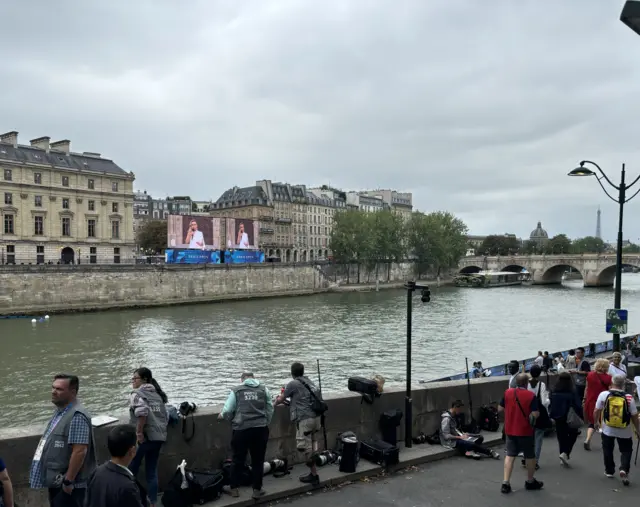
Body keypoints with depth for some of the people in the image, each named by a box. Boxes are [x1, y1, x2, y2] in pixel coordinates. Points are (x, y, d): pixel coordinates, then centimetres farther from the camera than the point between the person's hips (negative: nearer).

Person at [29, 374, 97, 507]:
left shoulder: (77, 416, -23)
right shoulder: (60, 411, 9)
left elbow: (80, 451, -27)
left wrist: (68, 481, -23)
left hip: (68, 485, -9)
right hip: (56, 481, 9)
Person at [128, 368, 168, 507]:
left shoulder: (137, 393, -8)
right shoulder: (157, 394, 15)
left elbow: (142, 412, -25)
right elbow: (165, 415, 16)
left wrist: (139, 432, -20)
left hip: (143, 437, -7)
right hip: (158, 437, 7)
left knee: (131, 471, 8)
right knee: (152, 471, 14)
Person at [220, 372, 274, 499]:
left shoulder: (236, 390, 5)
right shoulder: (264, 389, 10)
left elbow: (228, 411, 1)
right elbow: (270, 409, 11)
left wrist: (222, 416, 23)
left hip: (241, 429, -1)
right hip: (260, 429, 1)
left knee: (238, 460, 14)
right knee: (258, 460, 12)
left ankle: (234, 488, 25)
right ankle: (257, 490, 17)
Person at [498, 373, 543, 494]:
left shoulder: (507, 392, -4)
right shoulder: (531, 395, -14)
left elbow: (500, 409, 3)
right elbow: (535, 414, -18)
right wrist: (537, 412, 3)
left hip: (510, 430, 3)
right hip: (525, 431, -3)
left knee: (510, 455, 7)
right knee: (530, 456, 15)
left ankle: (505, 483, -1)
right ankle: (530, 481, 30)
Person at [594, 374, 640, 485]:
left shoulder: (603, 395, -13)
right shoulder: (629, 398, -13)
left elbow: (596, 412, -6)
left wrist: (596, 422, 13)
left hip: (607, 430, 1)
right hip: (624, 432, 0)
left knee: (607, 450, 19)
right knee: (626, 451, 17)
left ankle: (609, 471, 28)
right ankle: (624, 470, -4)